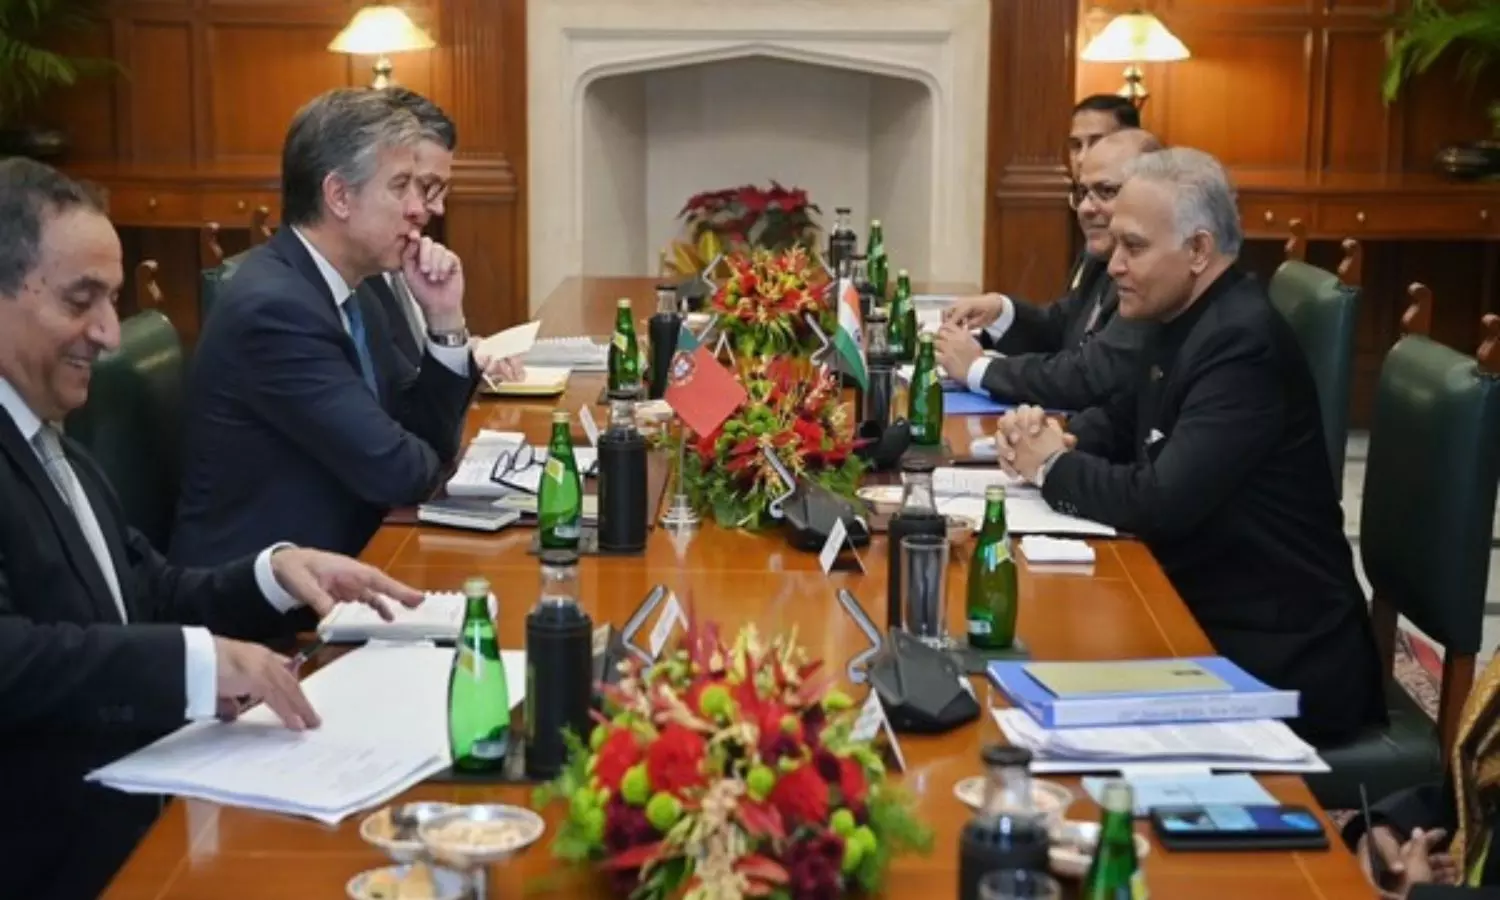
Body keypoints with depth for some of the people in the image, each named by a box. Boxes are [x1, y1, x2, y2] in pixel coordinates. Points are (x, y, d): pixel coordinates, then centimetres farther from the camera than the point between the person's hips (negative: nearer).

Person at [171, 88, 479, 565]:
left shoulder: (344, 289, 7)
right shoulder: (273, 306, -20)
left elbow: (428, 442, 9)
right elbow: (395, 472, -22)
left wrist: (445, 320, -2)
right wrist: (437, 462, -1)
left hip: (324, 567, 8)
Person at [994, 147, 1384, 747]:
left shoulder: (1242, 341, -22)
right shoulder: (1182, 321, 6)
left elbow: (1163, 504, -27)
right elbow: (1121, 430, 17)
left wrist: (1053, 466, -11)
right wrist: (1046, 438, -4)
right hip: (1204, 613, 8)